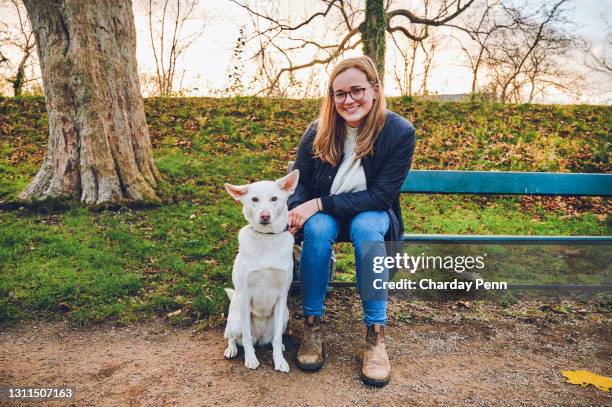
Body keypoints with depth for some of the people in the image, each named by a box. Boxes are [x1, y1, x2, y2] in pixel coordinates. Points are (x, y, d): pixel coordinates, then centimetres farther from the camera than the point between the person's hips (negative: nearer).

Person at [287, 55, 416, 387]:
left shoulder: (399, 132, -16)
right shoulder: (319, 131, -9)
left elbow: (381, 195, -19)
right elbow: (298, 181, -3)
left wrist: (320, 204, -26)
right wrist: (294, 214, -26)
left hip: (372, 214, -1)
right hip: (322, 214, 2)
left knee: (366, 228, -36)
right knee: (317, 229, -33)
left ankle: (375, 334, -26)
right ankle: (312, 324, -18)